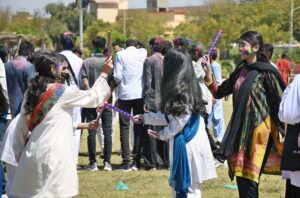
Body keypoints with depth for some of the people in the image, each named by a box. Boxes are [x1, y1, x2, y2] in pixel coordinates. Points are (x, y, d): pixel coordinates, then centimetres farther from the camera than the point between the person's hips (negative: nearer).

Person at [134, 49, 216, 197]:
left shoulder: (181, 89, -16)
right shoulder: (185, 87, 12)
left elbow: (181, 119, -18)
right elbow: (170, 117, 19)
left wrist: (162, 135, -2)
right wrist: (145, 117, 26)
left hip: (187, 143, -9)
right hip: (184, 142, 9)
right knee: (178, 186, 14)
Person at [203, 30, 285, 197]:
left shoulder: (266, 72, -9)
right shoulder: (240, 71, 11)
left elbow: (281, 102, -8)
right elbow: (219, 93, 14)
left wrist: (283, 131, -9)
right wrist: (209, 73, 0)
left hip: (258, 130, -7)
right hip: (240, 130, 7)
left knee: (250, 178, -6)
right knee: (241, 177, 9)